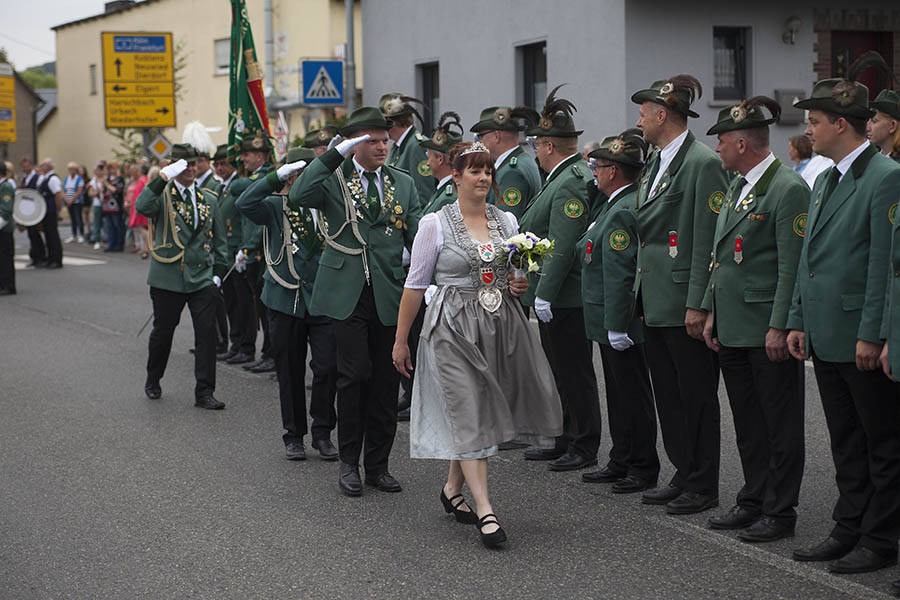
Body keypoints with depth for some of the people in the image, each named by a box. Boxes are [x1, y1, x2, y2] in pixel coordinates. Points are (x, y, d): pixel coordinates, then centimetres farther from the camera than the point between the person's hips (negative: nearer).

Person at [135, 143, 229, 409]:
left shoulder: (208, 200, 12)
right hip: (167, 278, -3)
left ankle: (204, 392, 1)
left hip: (202, 278, 3)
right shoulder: (162, 195, -1)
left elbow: (218, 240, 17)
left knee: (207, 333, -5)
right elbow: (142, 207, -25)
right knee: (162, 332, 10)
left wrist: (217, 272, 9)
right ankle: (153, 381, 33)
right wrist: (164, 177, -29)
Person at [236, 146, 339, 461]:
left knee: (327, 367, -6)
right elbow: (245, 204, -18)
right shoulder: (277, 206, 0)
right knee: (290, 371, 8)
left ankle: (323, 433, 10)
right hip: (285, 299, -1)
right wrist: (277, 176, -23)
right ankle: (294, 435, 21)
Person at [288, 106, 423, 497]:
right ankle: (349, 462, 6)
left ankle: (378, 464, 18)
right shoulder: (333, 178, 2)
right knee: (355, 373, -9)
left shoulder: (403, 185, 12)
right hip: (346, 293, -3)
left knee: (386, 380, 6)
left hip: (389, 294, 3)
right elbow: (297, 199, -18)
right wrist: (334, 154, -19)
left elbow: (418, 238, 9)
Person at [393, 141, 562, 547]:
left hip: (502, 323, 5)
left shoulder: (507, 221, 10)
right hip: (454, 326, -5)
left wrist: (520, 285, -2)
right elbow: (415, 285, 0)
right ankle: (485, 511, -12)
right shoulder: (435, 224, -3)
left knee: (482, 410, 9)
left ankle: (453, 488, 29)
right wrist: (400, 340, 1)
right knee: (468, 412, -9)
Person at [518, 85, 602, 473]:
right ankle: (567, 440, 25)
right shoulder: (568, 177, 14)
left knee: (575, 372, -1)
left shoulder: (571, 184, -19)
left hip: (565, 298, -10)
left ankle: (585, 447, 7)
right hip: (551, 295, 10)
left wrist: (544, 294, -23)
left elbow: (561, 248, -24)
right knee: (564, 371, 16)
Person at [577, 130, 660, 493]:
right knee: (618, 393, 17)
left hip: (622, 324, -10)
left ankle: (644, 469, 7)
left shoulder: (623, 212, -20)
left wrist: (617, 326, -24)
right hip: (609, 321, 10)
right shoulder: (614, 205, 12)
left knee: (633, 394, -1)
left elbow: (619, 273, -24)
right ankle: (621, 462, 26)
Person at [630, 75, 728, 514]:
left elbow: (707, 240, -17)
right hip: (655, 299, 9)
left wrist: (697, 304, -19)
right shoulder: (655, 161, 15)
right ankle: (684, 475, 23)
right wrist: (641, 292, 18)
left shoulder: (703, 163, -13)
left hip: (683, 301, -9)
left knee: (696, 393, 0)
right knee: (668, 393, 13)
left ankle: (703, 486, 9)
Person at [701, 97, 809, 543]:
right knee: (747, 423, 15)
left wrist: (779, 328, -18)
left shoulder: (789, 189, -14)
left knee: (780, 425, 2)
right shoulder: (736, 186, 14)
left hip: (768, 330, -9)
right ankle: (753, 501, 25)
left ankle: (780, 511, 10)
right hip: (731, 329, 9)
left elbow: (793, 267, -16)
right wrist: (711, 313, 15)